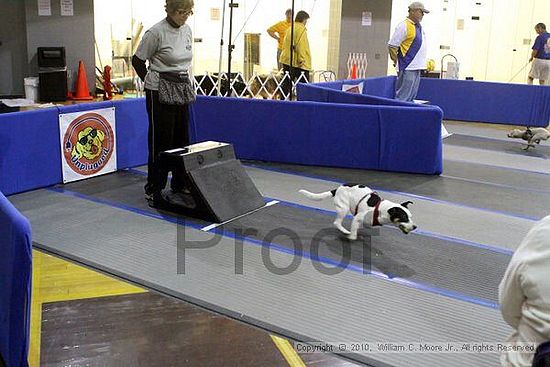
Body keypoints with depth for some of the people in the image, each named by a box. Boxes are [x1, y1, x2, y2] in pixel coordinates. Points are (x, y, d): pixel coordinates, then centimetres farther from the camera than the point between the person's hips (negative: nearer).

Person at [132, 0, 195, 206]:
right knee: (160, 140, -3)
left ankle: (180, 184, 25)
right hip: (160, 93, -7)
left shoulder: (187, 30, 7)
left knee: (182, 138, 12)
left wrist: (185, 82, 15)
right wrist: (150, 82, 2)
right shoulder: (156, 32, -15)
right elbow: (137, 60, -6)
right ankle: (153, 189, 6)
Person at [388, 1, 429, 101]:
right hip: (407, 68, -9)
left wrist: (425, 61, 18)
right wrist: (396, 61, -10)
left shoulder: (419, 27, 16)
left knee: (411, 98, 13)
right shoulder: (404, 26, -11)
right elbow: (392, 45, -13)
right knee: (403, 98, -9)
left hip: (417, 68, 9)